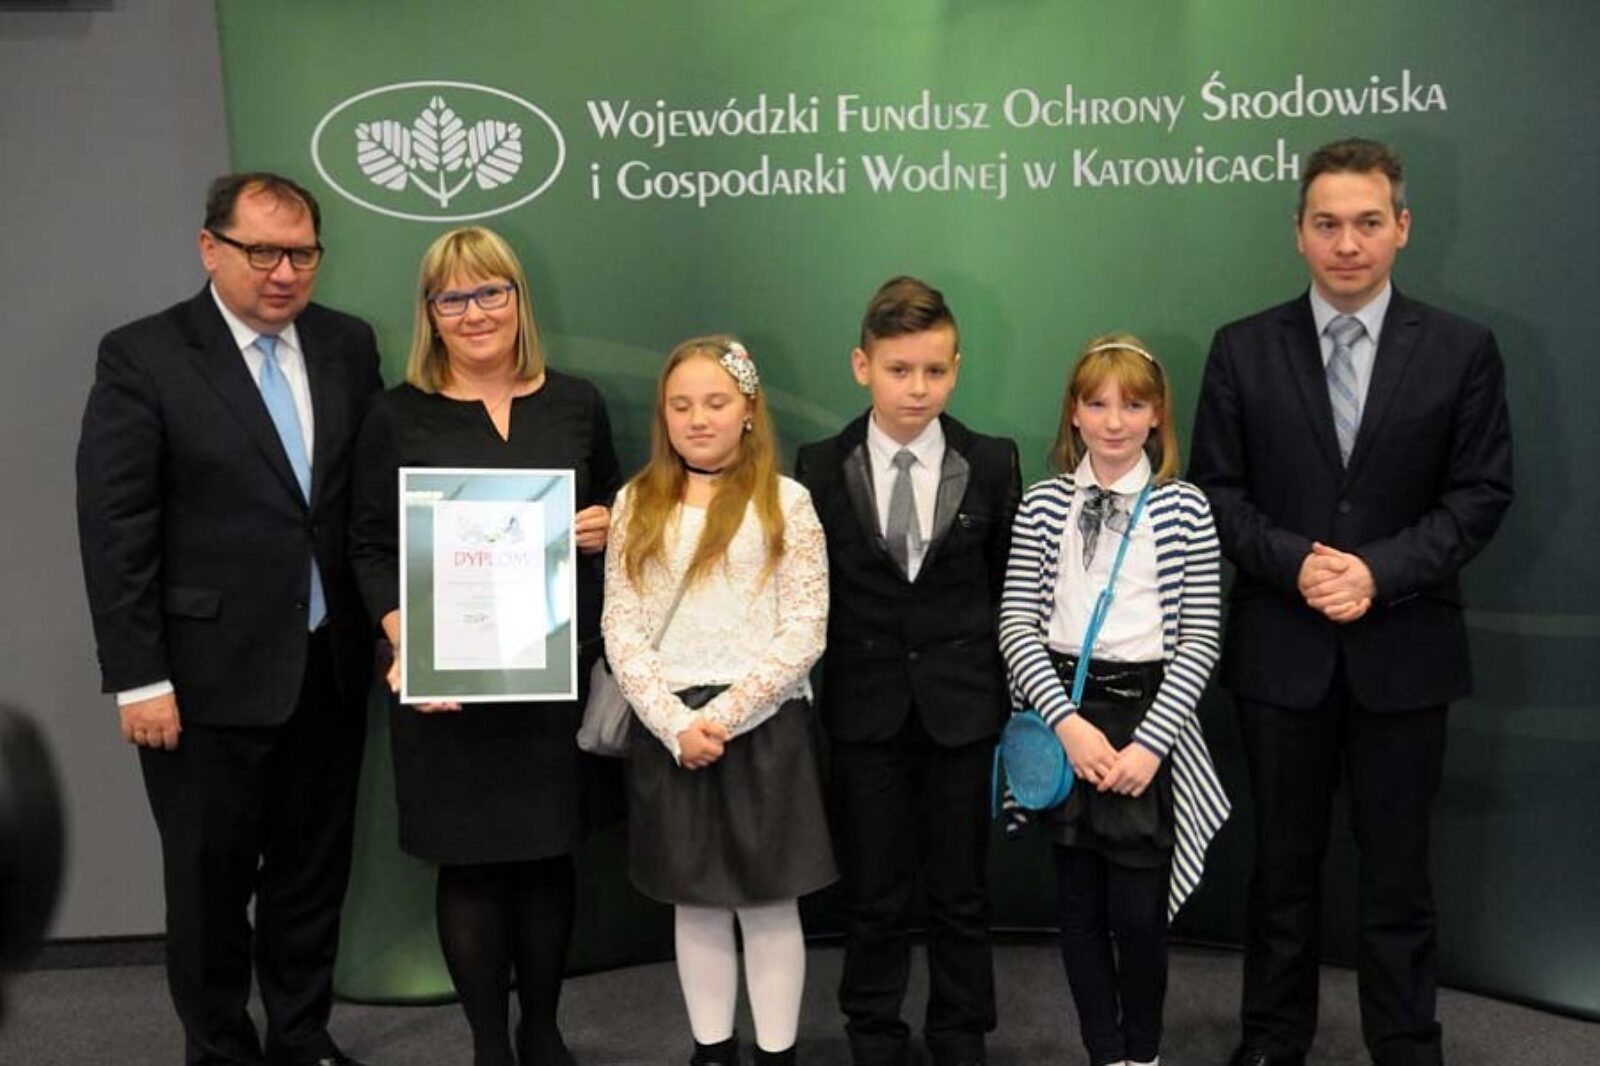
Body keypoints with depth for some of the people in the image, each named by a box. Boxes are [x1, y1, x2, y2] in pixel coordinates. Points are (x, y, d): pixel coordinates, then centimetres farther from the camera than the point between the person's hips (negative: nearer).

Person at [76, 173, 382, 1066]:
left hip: (332, 665, 4)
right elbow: (114, 530, -10)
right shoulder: (142, 358, -8)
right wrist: (139, 679, -13)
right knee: (211, 881, 12)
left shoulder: (348, 345, 4)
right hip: (210, 675, -4)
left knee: (315, 868, 17)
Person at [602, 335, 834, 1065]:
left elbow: (804, 634, -7)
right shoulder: (637, 504, 6)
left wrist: (722, 715, -13)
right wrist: (675, 723, -11)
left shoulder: (786, 502, -1)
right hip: (668, 731, 2)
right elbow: (621, 631, 1)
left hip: (763, 727, -2)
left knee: (769, 902, 6)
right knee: (696, 904, 12)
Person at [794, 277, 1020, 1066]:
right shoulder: (821, 469, -3)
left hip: (962, 704, 0)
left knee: (960, 891, 12)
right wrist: (811, 697, 0)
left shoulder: (993, 464, -2)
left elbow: (1008, 586, 3)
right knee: (873, 895, 11)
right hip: (863, 706, 0)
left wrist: (1007, 690, 3)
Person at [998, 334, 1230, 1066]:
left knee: (1138, 909, 2)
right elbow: (1017, 625, -2)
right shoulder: (1043, 504, 2)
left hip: (1147, 714, -1)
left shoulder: (1183, 509, -2)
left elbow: (1200, 640, -5)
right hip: (1063, 713, 2)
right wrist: (1067, 720, -14)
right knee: (1079, 904, 10)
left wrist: (1149, 742, -13)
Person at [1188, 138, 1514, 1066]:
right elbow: (1217, 489, 0)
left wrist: (1379, 571, -16)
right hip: (1282, 647, 1)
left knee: (1399, 868, 10)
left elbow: (1482, 493, -3)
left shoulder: (1462, 350, 0)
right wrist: (1295, 563, -15)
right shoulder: (1243, 350, 1)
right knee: (1284, 861, 13)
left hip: (1405, 649, 0)